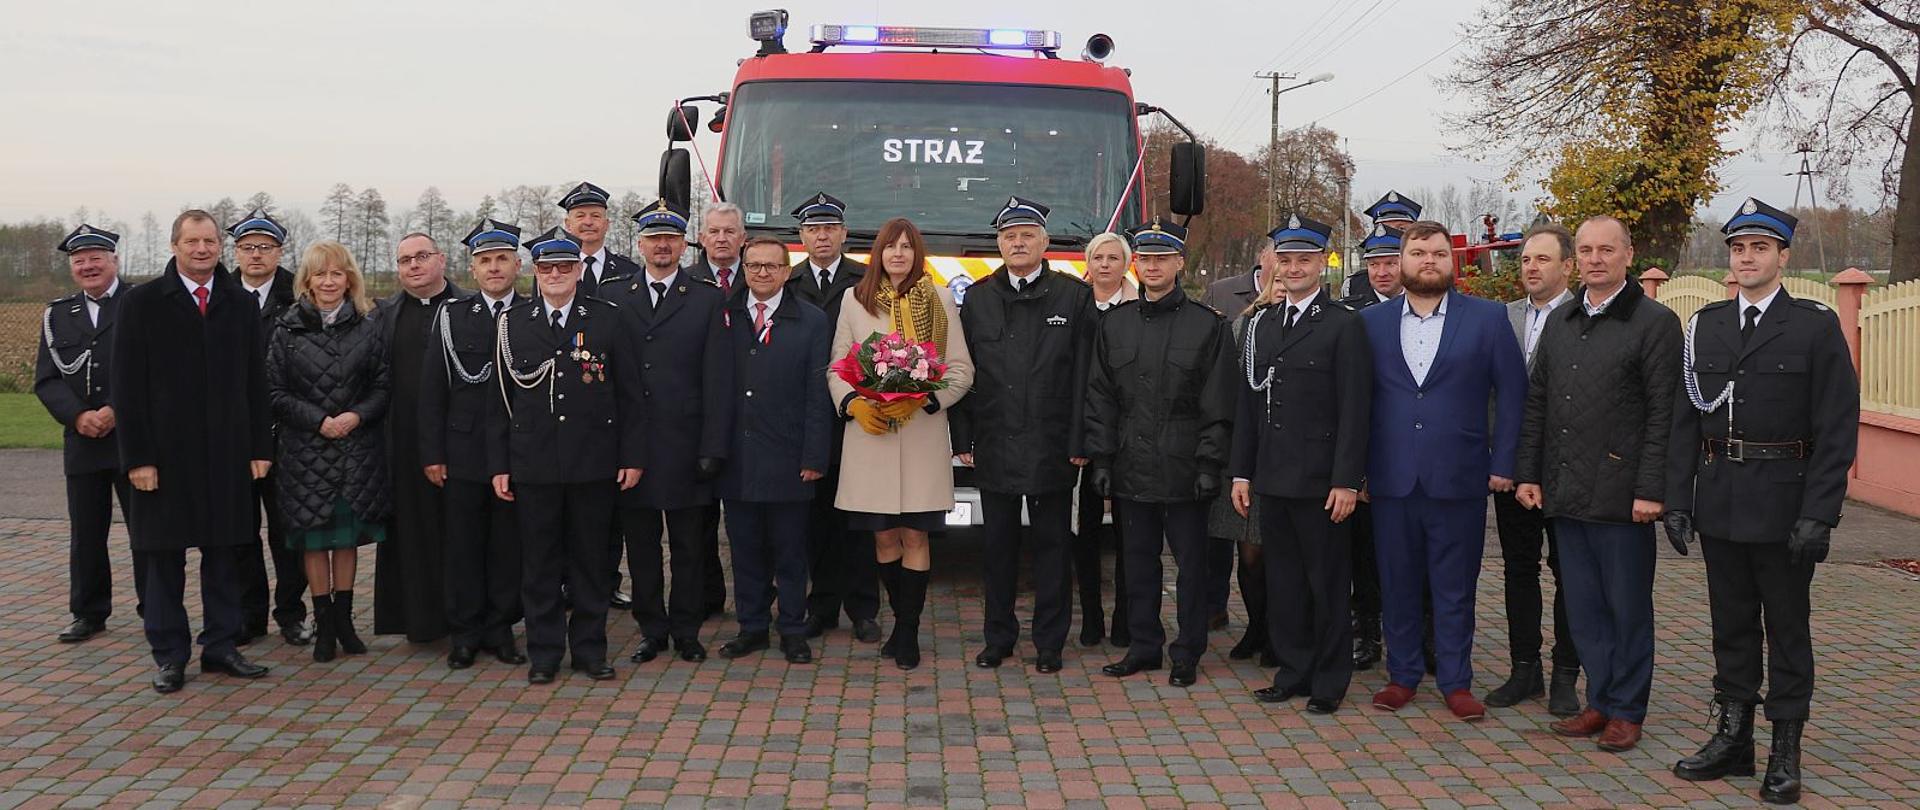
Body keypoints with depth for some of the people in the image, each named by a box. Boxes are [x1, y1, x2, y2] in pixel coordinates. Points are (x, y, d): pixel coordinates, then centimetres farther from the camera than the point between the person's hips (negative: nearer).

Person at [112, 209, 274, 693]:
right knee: (163, 556, 4)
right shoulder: (142, 303, 0)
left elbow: (255, 383, 9)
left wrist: (260, 447, 3)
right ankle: (169, 655, 14)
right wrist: (137, 456, -9)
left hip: (227, 454, 2)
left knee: (224, 553, 8)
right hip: (165, 453, -2)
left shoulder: (240, 306, 7)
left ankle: (221, 646, 18)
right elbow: (126, 387, -3)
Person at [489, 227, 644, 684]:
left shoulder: (611, 321, 3)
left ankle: (590, 650, 18)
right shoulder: (512, 324, 5)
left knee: (591, 559, 7)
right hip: (533, 466, 1)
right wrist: (499, 465, 2)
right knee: (539, 562, 6)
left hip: (594, 464, -1)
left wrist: (632, 456, -2)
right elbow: (499, 400, 6)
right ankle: (543, 654, 17)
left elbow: (629, 395, 3)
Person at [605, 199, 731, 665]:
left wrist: (713, 448, -8)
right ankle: (652, 630, 20)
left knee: (689, 546, 6)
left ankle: (686, 631, 19)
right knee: (641, 544, 9)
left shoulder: (709, 300, 3)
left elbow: (718, 379, -2)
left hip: (685, 446, -2)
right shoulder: (613, 299, 8)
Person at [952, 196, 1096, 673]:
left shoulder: (1074, 296, 0)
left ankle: (1049, 642, 14)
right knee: (999, 545, 10)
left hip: (1051, 448, -2)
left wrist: (1079, 442, -9)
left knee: (1052, 544, 5)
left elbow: (1085, 376, -4)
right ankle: (999, 637, 20)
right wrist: (963, 439, 1)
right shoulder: (978, 298, 8)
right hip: (994, 447, 2)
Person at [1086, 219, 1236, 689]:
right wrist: (1101, 459, 3)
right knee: (1138, 560, 10)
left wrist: (1209, 464, -10)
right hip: (1131, 468, 4)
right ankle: (1144, 646, 21)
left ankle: (1187, 653, 13)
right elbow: (1100, 398, 9)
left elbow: (1218, 403, -4)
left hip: (1183, 469, -3)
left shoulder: (1207, 325, -1)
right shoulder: (1115, 324, 9)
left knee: (1190, 562, 4)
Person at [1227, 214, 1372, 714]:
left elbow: (1353, 409, -9)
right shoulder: (1260, 324, 12)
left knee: (1327, 583, 3)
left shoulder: (1343, 325, -5)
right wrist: (1241, 471, 10)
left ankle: (1330, 681, 13)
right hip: (1271, 479, 5)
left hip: (1319, 482, -5)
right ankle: (1292, 672, 22)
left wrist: (1346, 480, -14)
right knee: (1282, 580, 11)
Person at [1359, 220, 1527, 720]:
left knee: (1455, 588, 5)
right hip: (1390, 478, 2)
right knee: (1397, 584, 8)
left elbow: (1512, 393, 2)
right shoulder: (1370, 322, 7)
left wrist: (1502, 464, -3)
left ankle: (1456, 682, 16)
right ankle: (1402, 676, 21)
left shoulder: (1487, 318, 3)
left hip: (1458, 478, -1)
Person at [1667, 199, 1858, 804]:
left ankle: (1786, 752, 14)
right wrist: (1677, 500, 3)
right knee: (1731, 624, 12)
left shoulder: (1816, 326, -4)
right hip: (1719, 502, 4)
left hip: (1784, 505, -4)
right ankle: (1733, 739, 22)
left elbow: (1837, 430, -8)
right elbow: (1685, 421, 9)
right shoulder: (1704, 326, 8)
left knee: (1787, 629, 6)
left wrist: (1818, 515, -13)